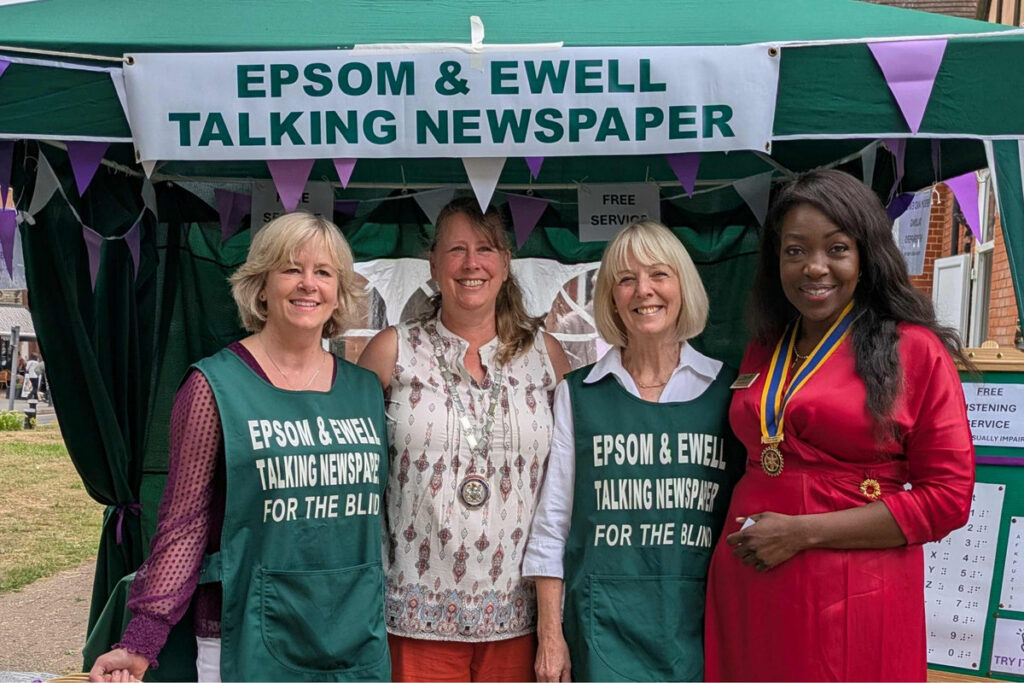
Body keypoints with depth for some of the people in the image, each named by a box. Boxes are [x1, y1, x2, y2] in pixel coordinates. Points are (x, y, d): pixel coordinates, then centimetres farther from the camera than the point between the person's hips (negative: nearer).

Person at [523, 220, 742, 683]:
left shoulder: (726, 389, 4)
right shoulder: (578, 394, 3)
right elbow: (552, 519, 4)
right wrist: (550, 634, 0)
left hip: (702, 619, 1)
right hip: (604, 625, 0)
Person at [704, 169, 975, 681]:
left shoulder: (915, 351, -7)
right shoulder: (764, 349, 9)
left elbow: (947, 498, -10)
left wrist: (803, 532, -15)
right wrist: (745, 532, 4)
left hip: (852, 600, -5)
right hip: (747, 591, 5)